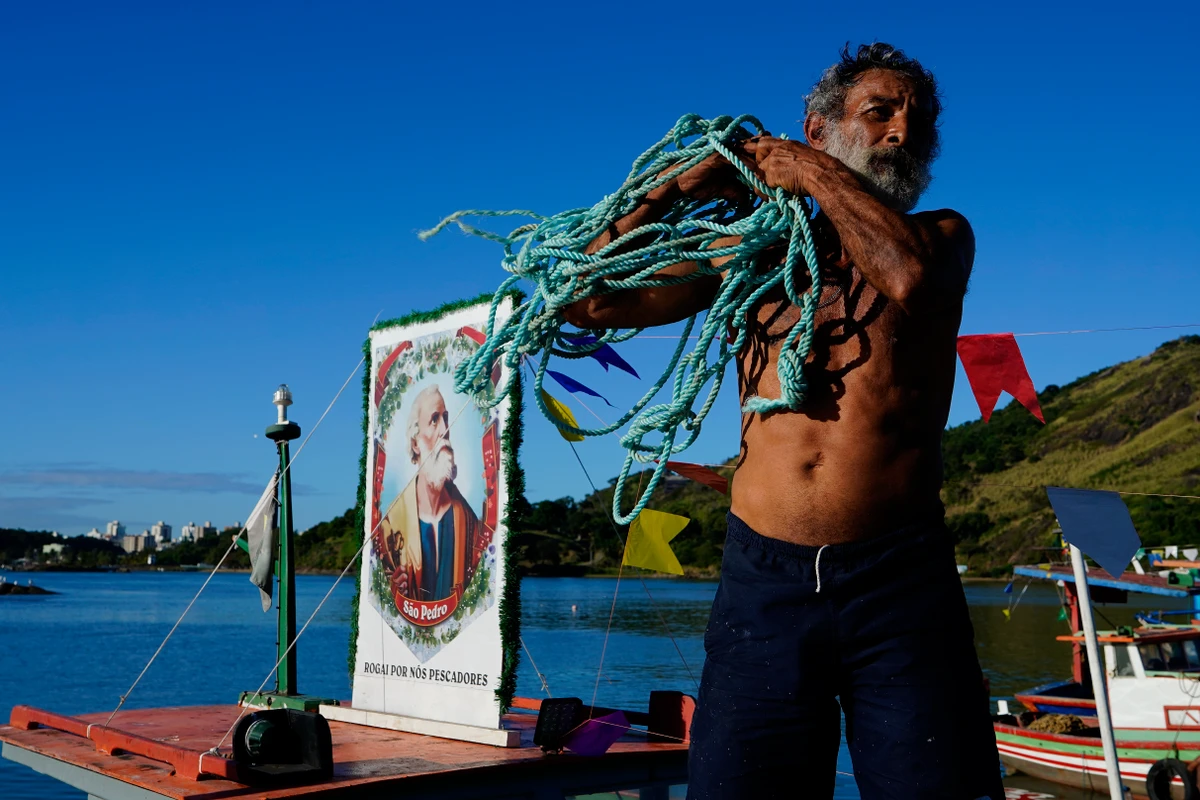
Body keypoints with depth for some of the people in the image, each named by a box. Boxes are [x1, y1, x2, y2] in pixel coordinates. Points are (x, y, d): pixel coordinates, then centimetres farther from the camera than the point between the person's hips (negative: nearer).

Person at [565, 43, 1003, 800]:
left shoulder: (942, 235, 13)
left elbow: (911, 276, -14)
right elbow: (590, 298, 9)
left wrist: (815, 174, -1)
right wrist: (684, 184, 6)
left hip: (901, 579, -1)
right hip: (763, 580, 1)